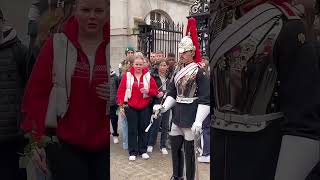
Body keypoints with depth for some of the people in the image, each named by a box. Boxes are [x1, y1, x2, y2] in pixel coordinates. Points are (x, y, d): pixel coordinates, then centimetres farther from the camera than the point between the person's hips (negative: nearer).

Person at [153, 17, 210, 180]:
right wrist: (164, 107, -1)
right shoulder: (179, 72, 9)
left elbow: (205, 99, -18)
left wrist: (199, 121, -25)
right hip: (178, 115, 8)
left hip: (191, 117, -7)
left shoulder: (199, 72, -13)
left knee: (189, 151, 5)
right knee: (174, 147, 17)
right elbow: (172, 93, 15)